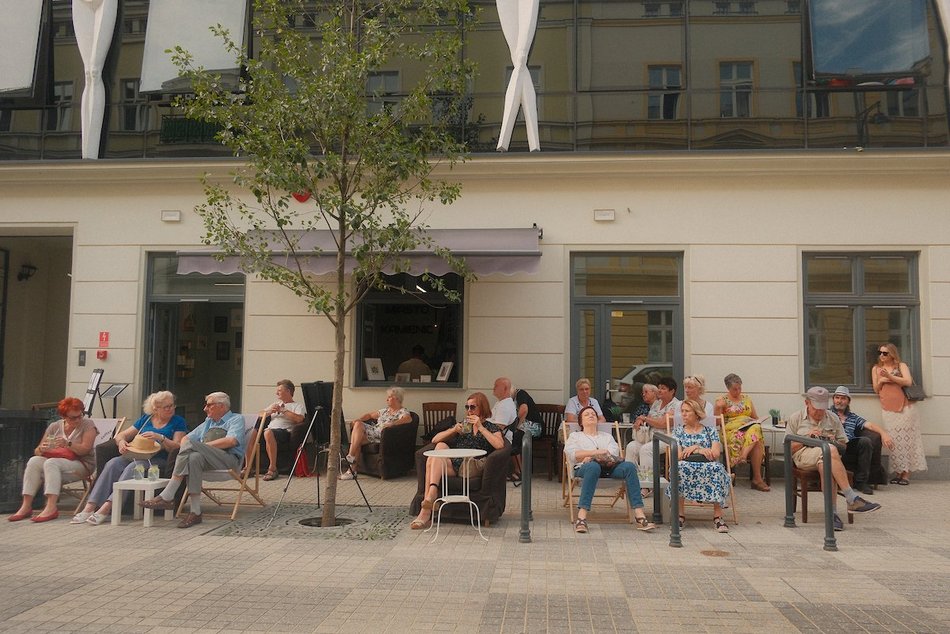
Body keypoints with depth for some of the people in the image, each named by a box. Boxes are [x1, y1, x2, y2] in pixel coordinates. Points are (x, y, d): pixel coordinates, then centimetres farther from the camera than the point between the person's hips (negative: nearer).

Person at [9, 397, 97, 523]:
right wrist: (41, 449, -18)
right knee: (34, 461, -22)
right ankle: (26, 506, -26)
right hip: (55, 462, 5)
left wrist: (68, 444, -31)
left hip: (81, 464, -5)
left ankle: (51, 507, -40)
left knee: (51, 463, -31)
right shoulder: (54, 426, 9)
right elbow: (37, 451, 6)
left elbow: (85, 449, -14)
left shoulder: (88, 425, -2)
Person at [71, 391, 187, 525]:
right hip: (135, 455, 4)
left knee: (132, 468, -33)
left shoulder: (178, 422, 9)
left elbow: (177, 446, -3)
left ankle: (106, 508, -40)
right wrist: (121, 441, -3)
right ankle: (90, 507, -32)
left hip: (158, 460, -4)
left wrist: (159, 438, -17)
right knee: (113, 464, -25)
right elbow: (121, 435, 21)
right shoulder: (145, 419, 20)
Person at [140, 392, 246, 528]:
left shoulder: (236, 419, 11)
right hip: (205, 458, 5)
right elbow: (185, 438, 27)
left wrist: (203, 446, -7)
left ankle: (166, 496, -27)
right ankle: (195, 512, -35)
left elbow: (231, 441, -9)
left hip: (229, 459, -5)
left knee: (190, 445, -27)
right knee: (195, 457, -32)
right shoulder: (208, 422, 33)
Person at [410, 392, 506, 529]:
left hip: (473, 466, -4)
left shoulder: (492, 428, 18)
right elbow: (434, 439, 20)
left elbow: (499, 445, -7)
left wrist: (480, 427, -5)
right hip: (454, 465, 4)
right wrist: (453, 430, 4)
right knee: (440, 445, -29)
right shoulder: (462, 426, 30)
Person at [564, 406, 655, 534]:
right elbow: (572, 454, 5)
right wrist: (597, 452, -5)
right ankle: (581, 517, -48)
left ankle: (639, 516, -39)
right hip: (584, 468, -3)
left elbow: (614, 453, 12)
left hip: (609, 466, 3)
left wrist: (591, 457, -6)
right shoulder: (575, 436, 28)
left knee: (629, 466, -30)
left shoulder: (607, 436, 35)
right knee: (593, 466, -41)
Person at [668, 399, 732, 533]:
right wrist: (701, 451, -2)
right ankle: (680, 515, -26)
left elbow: (716, 454, -3)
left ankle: (718, 516, -29)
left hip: (708, 469, 0)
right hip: (687, 470, 0)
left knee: (717, 468, -36)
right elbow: (677, 456, 0)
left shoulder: (710, 431, 15)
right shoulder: (678, 430, 16)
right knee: (680, 467, -36)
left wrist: (694, 449, -5)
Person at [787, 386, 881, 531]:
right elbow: (788, 448, 9)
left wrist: (834, 441, -2)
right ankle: (852, 499, -43)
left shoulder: (833, 419, 23)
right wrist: (806, 437, -5)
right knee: (830, 451, -38)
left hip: (826, 456, 2)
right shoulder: (795, 419, 15)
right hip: (803, 455, -2)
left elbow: (843, 445, 21)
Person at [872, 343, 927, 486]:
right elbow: (876, 389, 17)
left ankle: (906, 473, -4)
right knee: (894, 441, -2)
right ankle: (898, 472, 2)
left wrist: (890, 376, -15)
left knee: (905, 439, -6)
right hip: (887, 409, 3)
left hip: (904, 408, -3)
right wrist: (881, 381, -2)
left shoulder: (901, 366, 6)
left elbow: (908, 381, -9)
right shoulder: (876, 369, 16)